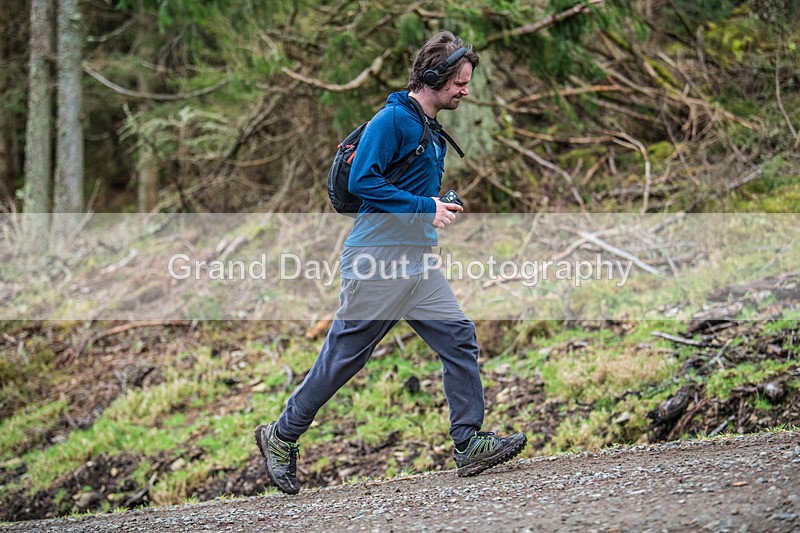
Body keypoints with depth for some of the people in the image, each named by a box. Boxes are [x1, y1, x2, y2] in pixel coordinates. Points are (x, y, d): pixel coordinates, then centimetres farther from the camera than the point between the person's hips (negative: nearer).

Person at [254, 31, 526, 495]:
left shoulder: (434, 132, 17)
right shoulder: (393, 120, -13)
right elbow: (362, 182, -21)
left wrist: (442, 206, 8)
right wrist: (426, 207, -22)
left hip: (419, 263, 9)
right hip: (377, 263, -9)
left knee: (459, 339, -2)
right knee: (343, 358, -1)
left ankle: (469, 444, 1)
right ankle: (281, 436, 14)